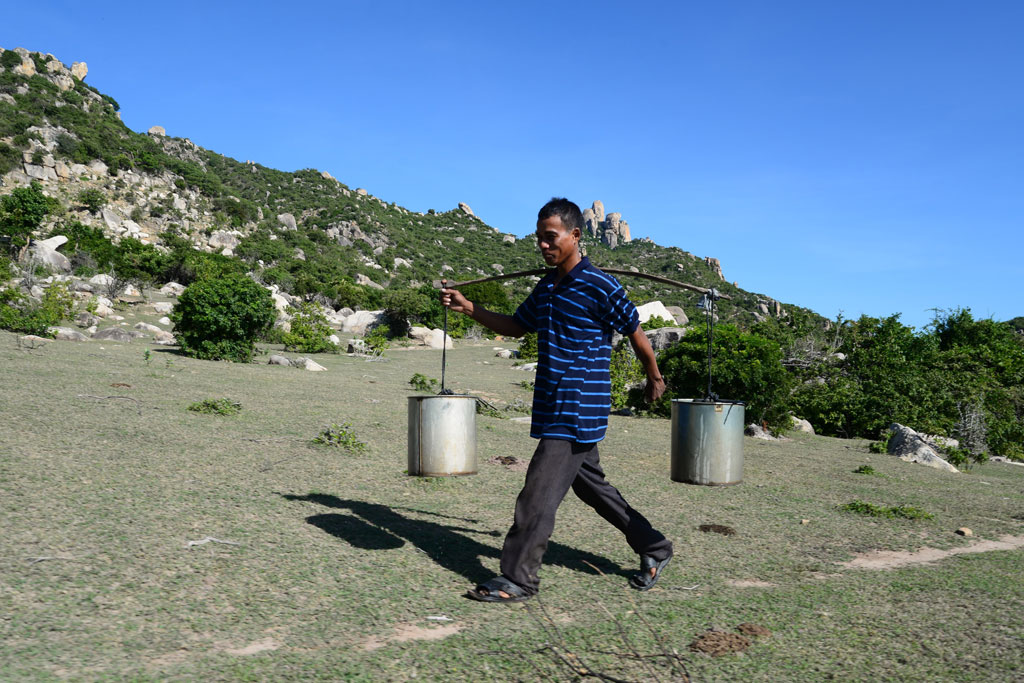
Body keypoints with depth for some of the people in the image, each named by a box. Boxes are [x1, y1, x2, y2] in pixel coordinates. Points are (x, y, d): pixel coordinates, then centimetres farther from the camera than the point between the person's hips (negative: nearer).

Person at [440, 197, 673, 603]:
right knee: (590, 485, 17)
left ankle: (518, 580, 4)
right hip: (554, 409, 9)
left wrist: (655, 379, 10)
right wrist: (466, 307, 9)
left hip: (580, 411, -9)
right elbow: (516, 327, 20)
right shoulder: (546, 286, 11)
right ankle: (653, 547, 32)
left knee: (539, 494, -8)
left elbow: (636, 335, -3)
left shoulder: (602, 288, -14)